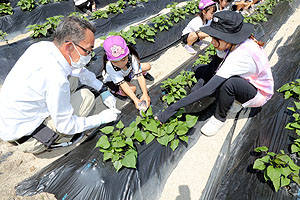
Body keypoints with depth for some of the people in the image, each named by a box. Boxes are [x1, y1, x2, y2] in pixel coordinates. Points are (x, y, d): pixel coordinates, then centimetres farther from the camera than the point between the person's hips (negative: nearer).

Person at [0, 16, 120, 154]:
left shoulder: (43, 46, -9)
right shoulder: (56, 79, -34)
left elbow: (78, 70, 8)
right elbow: (66, 126, -21)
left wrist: (103, 90, 6)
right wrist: (102, 118, -11)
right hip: (20, 135, -8)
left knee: (73, 76, 6)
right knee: (87, 96, -15)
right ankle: (56, 140, 1)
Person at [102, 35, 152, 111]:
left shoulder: (131, 57, -34)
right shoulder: (109, 66, -40)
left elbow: (139, 75, -32)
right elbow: (122, 84, -40)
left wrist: (145, 94, -41)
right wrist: (135, 99, -46)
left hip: (127, 73, 4)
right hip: (111, 81, -4)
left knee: (147, 66, -5)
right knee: (132, 89, -30)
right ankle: (115, 91, -2)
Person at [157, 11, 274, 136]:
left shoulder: (241, 55, -38)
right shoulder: (235, 42, -16)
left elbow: (209, 89, -42)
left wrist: (173, 108, -41)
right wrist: (201, 81, -14)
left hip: (259, 94, -6)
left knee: (229, 83, -40)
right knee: (201, 71, -7)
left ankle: (219, 118, -14)